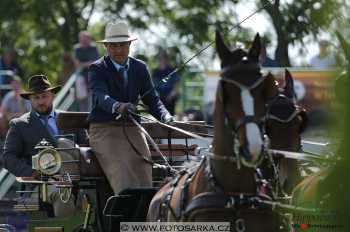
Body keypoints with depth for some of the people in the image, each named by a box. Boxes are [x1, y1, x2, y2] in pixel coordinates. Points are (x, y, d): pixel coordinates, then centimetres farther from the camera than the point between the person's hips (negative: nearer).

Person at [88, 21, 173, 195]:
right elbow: (100, 96, -21)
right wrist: (117, 106, -44)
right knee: (121, 174, -26)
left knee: (143, 172, -18)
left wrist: (166, 118, -16)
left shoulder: (140, 68, 12)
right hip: (104, 129, -4)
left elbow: (152, 99, 6)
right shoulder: (97, 69, -2)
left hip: (132, 129, 4)